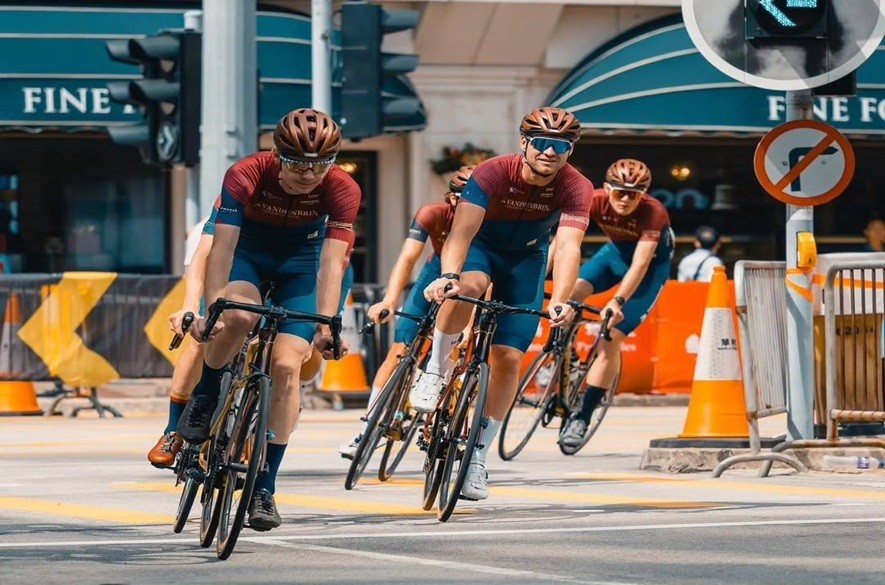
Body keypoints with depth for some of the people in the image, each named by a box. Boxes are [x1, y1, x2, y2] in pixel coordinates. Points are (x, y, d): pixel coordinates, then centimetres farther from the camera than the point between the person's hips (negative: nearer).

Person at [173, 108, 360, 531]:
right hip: (247, 254, -1)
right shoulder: (245, 176, -31)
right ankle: (204, 396, -6)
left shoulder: (342, 190, -27)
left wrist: (326, 326, -43)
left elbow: (330, 263, -32)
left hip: (300, 264, 1)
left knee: (286, 366, -14)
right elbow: (222, 247, -35)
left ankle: (264, 487, -8)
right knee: (239, 317, -35)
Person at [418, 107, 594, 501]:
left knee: (508, 358, -7)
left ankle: (477, 457, 4)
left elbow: (568, 246, -38)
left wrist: (559, 301, -54)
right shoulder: (493, 173, -29)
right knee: (467, 286, -38)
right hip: (481, 246, -2)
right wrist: (447, 275, -58)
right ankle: (434, 373, -19)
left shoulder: (576, 189, -25)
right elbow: (462, 230, -39)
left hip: (526, 259, 2)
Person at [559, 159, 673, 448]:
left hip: (652, 261, -4)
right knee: (570, 291, -26)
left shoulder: (653, 212, -33)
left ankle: (582, 418, -6)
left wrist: (618, 301, -51)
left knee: (611, 339, -13)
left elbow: (640, 263, -39)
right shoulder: (595, 201, -25)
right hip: (616, 251, 4)